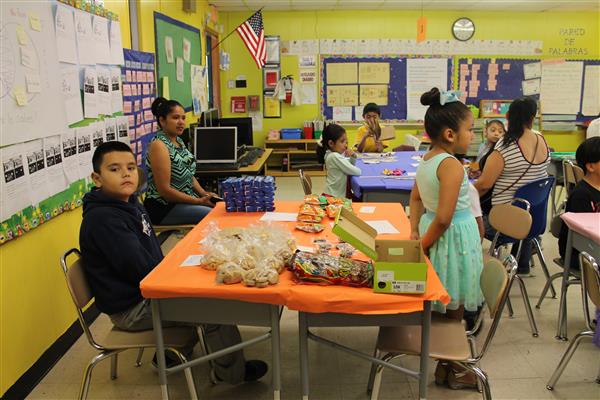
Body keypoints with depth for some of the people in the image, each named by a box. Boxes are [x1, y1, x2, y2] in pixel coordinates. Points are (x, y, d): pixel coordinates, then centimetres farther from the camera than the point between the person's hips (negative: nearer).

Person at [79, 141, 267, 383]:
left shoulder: (130, 204, 7)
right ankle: (231, 371, 9)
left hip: (145, 292, 10)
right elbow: (142, 270, -27)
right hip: (131, 309, -10)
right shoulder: (102, 219, -25)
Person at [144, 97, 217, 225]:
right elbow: (164, 190, -20)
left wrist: (204, 194, 1)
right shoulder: (159, 145, -16)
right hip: (164, 207, -9)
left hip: (186, 200, 9)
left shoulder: (179, 141, 11)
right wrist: (199, 201, -18)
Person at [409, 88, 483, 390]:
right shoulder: (452, 165, -23)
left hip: (438, 235, 8)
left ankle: (444, 365, 36)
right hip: (454, 238, -8)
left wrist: (414, 234, 12)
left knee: (443, 308, 21)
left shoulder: (426, 159, 4)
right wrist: (423, 245, -13)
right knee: (453, 310, 9)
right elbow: (443, 219, -26)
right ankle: (453, 371, 28)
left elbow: (416, 197, 15)